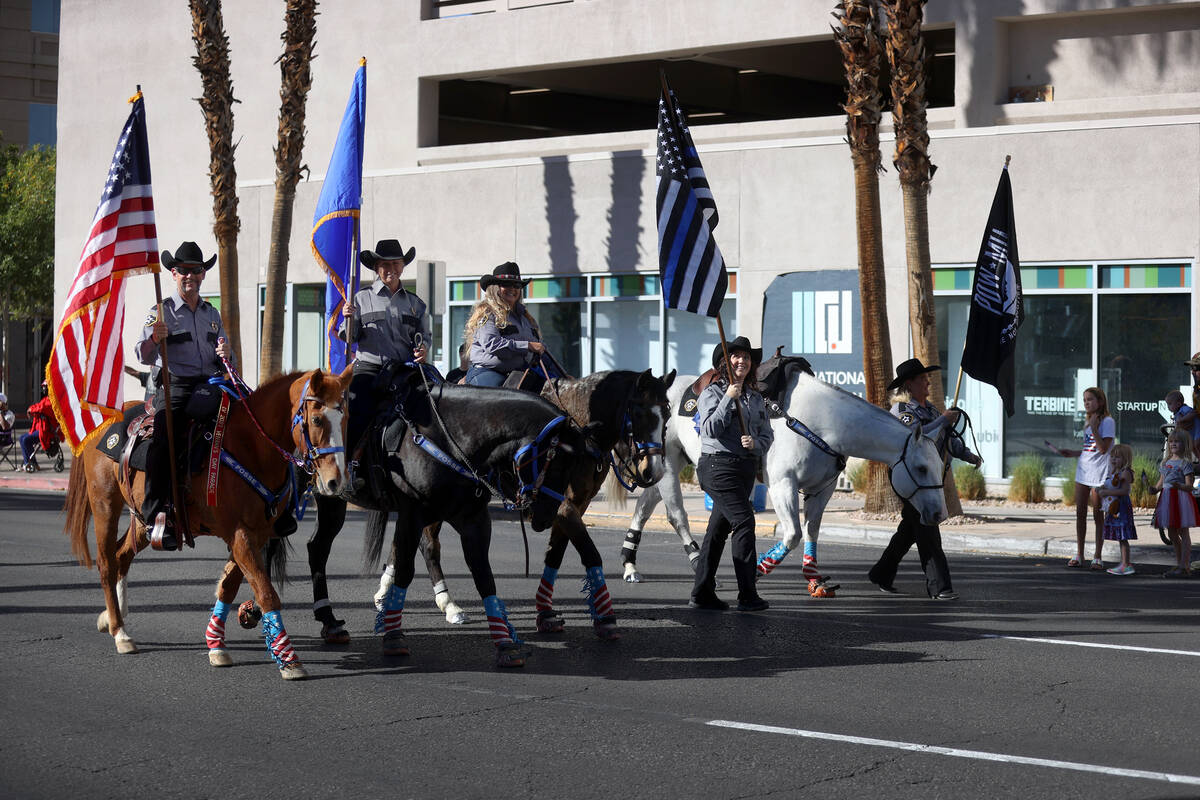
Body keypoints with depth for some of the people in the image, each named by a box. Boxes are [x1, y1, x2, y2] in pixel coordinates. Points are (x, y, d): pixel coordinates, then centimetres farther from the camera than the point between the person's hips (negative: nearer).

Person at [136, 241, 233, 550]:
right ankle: (156, 517, -27)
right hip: (174, 387, -5)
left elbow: (223, 362, 25)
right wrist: (154, 340, -27)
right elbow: (143, 356, -5)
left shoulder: (212, 314, 20)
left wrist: (225, 354, 0)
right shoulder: (161, 312, 5)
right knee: (162, 440, -28)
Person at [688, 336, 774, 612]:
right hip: (718, 465, -7)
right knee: (743, 521, -14)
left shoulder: (755, 397, 15)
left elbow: (767, 434, 14)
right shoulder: (713, 392, -4)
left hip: (746, 468, 7)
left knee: (719, 527, 9)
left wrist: (756, 443, -8)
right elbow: (711, 429, -16)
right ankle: (747, 595, -12)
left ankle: (702, 593, 14)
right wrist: (729, 398, -19)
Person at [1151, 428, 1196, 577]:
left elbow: (1189, 486, -13)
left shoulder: (1185, 463, -7)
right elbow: (1161, 482, 20)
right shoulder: (1166, 462, 15)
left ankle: (1185, 567, -7)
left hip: (1180, 498, -8)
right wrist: (1154, 488, 1)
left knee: (1183, 533, -6)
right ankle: (1180, 564, 23)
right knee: (1172, 534, 12)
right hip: (1167, 498, 8)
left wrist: (1179, 485, -32)